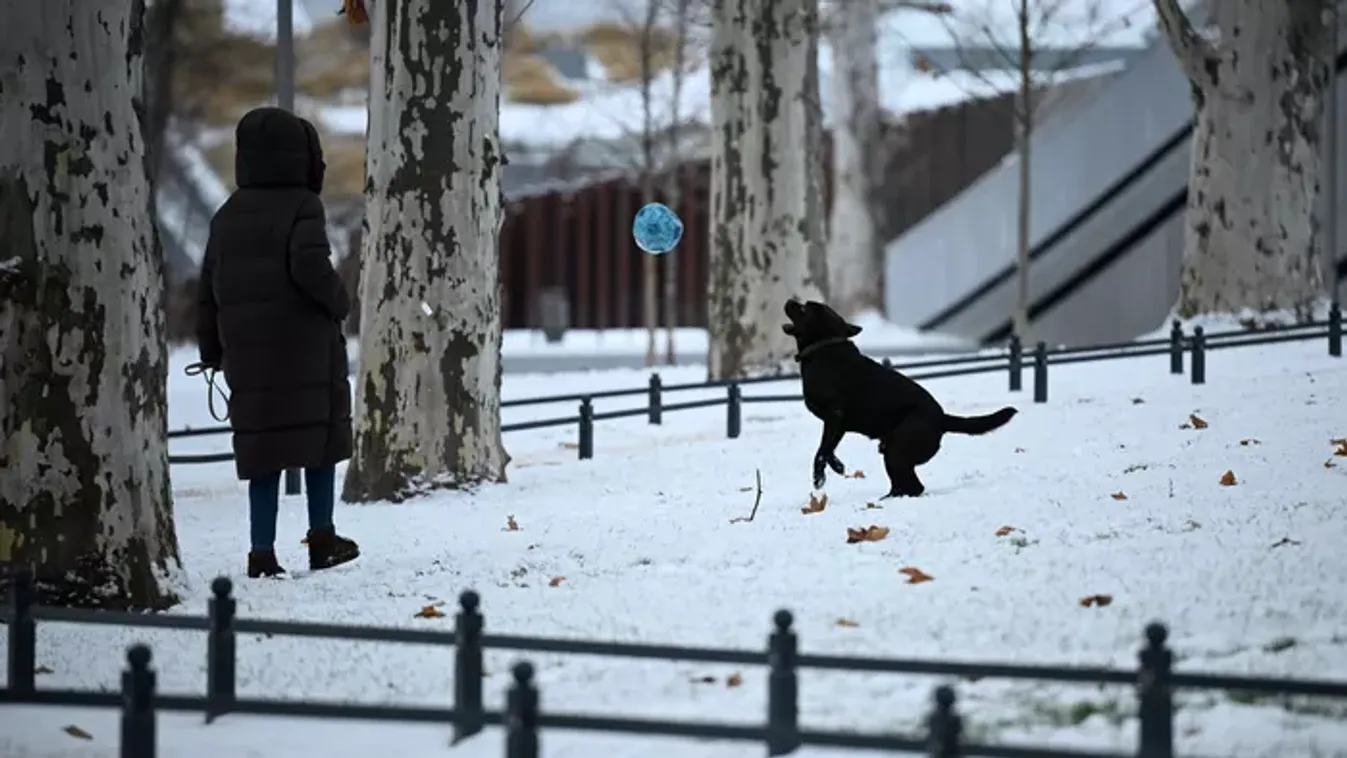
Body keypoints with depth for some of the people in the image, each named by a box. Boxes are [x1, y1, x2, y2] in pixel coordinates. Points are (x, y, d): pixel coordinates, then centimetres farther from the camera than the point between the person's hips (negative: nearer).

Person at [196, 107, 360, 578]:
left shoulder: (227, 217, 11)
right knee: (321, 433, 10)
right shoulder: (301, 207, -8)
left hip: (247, 351, 5)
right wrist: (338, 302, -4)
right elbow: (310, 266, -22)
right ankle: (322, 537, 10)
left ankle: (263, 551, -1)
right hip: (305, 343, -5)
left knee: (262, 448, 6)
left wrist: (211, 350, 19)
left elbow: (209, 287, 13)